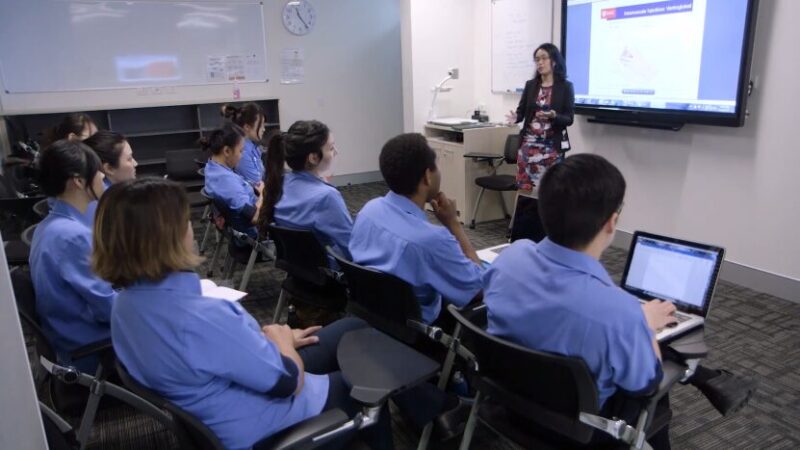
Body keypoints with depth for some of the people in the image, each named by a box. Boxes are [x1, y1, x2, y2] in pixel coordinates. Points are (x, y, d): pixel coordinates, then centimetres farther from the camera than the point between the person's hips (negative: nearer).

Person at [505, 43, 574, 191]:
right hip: (529, 143, 3)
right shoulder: (530, 85, 8)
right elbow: (522, 110, 8)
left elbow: (569, 119, -4)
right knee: (525, 186, 3)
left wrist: (553, 116, -24)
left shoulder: (565, 87, -1)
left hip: (552, 146, -3)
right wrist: (516, 117, -15)